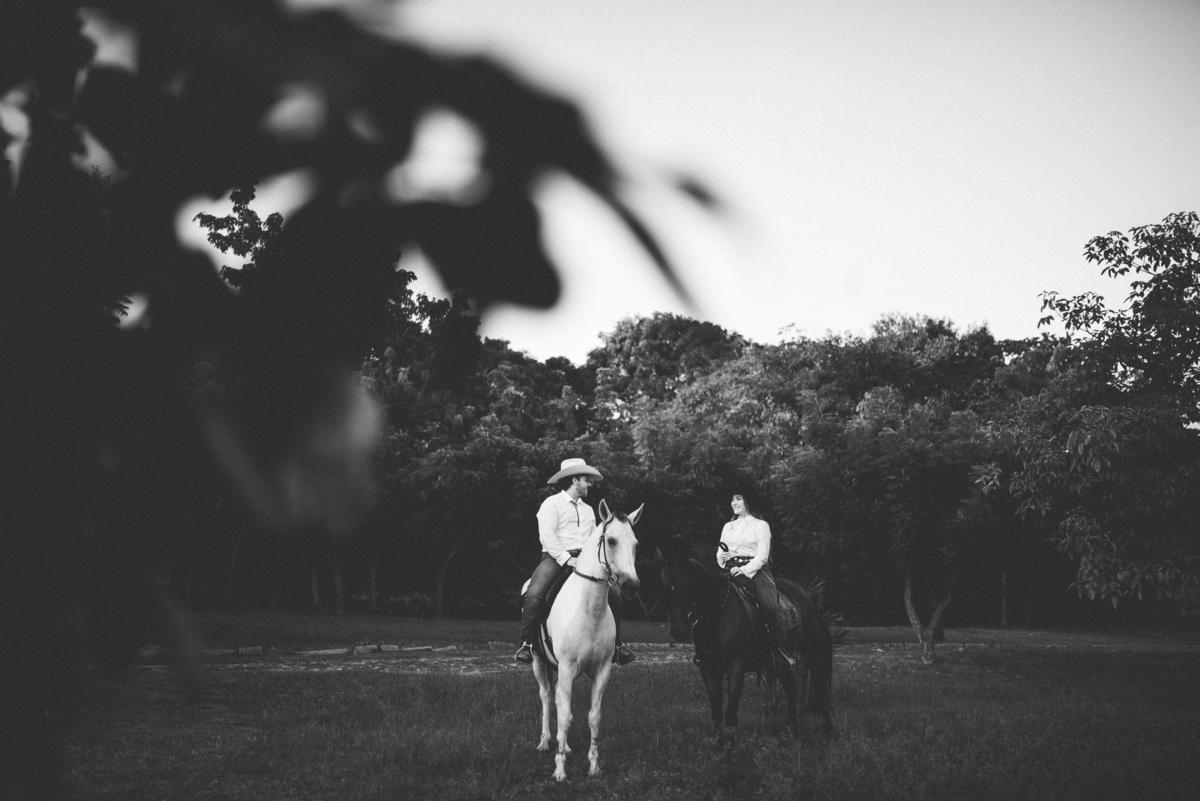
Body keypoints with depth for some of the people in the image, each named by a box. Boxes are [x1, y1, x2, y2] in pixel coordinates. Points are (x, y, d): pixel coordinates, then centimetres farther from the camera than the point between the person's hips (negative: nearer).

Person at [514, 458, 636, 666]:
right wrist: (567, 559, -20)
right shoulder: (551, 504, 3)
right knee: (534, 595, -30)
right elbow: (547, 536, -10)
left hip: (583, 560, 5)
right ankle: (526, 644, -18)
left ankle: (617, 644, 2)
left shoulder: (588, 510, 25)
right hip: (555, 557, -5)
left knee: (614, 593, -11)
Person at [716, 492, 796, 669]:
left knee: (769, 606, -28)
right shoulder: (728, 527, 24)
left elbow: (762, 555, -2)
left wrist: (745, 570, -16)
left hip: (755, 569, -4)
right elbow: (720, 551, 22)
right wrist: (723, 558, -2)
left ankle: (783, 649, -21)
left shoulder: (761, 525, 8)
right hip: (732, 570, 4)